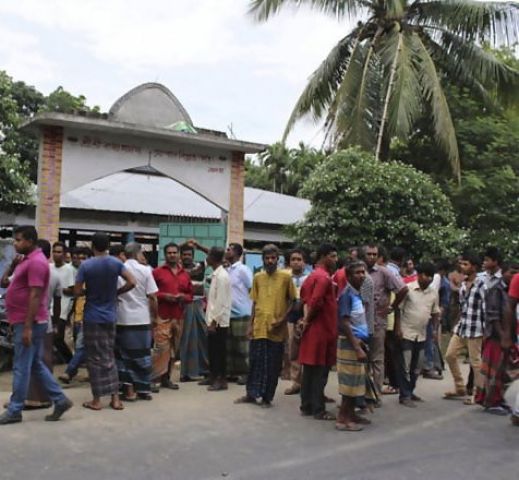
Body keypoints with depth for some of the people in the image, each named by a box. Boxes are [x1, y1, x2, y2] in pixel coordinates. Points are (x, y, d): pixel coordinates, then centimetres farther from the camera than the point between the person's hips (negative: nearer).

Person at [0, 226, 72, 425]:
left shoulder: (36, 262, -16)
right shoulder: (27, 260, 16)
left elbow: (35, 296, -21)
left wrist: (27, 327, -23)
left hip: (29, 323, -10)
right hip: (24, 322, 10)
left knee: (21, 367, -1)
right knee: (36, 365, 13)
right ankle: (60, 400, 16)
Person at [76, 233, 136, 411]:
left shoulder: (86, 265, -10)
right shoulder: (116, 263, -2)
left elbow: (77, 291, -11)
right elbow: (132, 283, -8)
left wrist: (89, 291, 9)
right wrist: (116, 292, 6)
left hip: (92, 317, -3)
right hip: (110, 317, 3)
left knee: (95, 358, 4)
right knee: (109, 357, 12)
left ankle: (96, 400, 8)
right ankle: (115, 397, 10)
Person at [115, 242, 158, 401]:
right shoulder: (145, 270, -4)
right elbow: (152, 297, -5)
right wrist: (155, 316, 6)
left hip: (122, 318, 1)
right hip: (142, 318, -1)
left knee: (124, 354, 8)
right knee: (143, 354, 9)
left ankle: (129, 390, 6)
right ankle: (144, 390, 15)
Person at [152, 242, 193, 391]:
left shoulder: (185, 274, 15)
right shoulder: (157, 272, 2)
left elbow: (190, 295, 20)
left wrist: (184, 297, -1)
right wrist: (163, 296, -14)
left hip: (179, 317, 5)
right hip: (162, 316, -5)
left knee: (174, 348, 6)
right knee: (161, 347, -10)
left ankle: (166, 378, 15)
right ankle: (155, 378, -3)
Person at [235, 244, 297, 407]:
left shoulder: (286, 277, -3)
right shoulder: (257, 277, 7)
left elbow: (292, 301, 2)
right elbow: (255, 302, 11)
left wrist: (283, 319, -10)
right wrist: (250, 324, 7)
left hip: (276, 329, -2)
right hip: (259, 327, 2)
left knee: (273, 365, 5)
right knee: (255, 361, 8)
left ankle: (267, 397, 16)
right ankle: (251, 394, 21)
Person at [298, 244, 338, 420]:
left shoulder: (312, 275, 15)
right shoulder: (324, 277, -16)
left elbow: (304, 295, 23)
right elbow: (316, 301, -27)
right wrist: (308, 319, -12)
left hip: (312, 329, 10)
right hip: (322, 330, -9)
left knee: (309, 369, 12)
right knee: (320, 371, -4)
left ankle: (306, 406, 18)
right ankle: (318, 410, 2)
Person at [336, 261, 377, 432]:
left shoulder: (358, 294, 12)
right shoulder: (347, 294, -16)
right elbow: (344, 324, -20)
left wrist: (361, 343, 13)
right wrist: (357, 347, -22)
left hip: (358, 341, 9)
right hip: (350, 343, -9)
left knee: (357, 380, 13)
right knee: (351, 381, -4)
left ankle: (351, 414, 23)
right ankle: (342, 419, 3)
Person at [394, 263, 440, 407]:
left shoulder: (434, 292, 3)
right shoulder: (408, 288, -12)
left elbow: (435, 313, 13)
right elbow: (398, 309, -9)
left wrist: (435, 329, 2)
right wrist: (398, 328, -13)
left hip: (422, 335, 6)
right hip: (406, 333, -6)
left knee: (416, 367, 14)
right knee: (405, 366, -1)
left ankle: (410, 392, 27)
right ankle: (404, 396, 5)